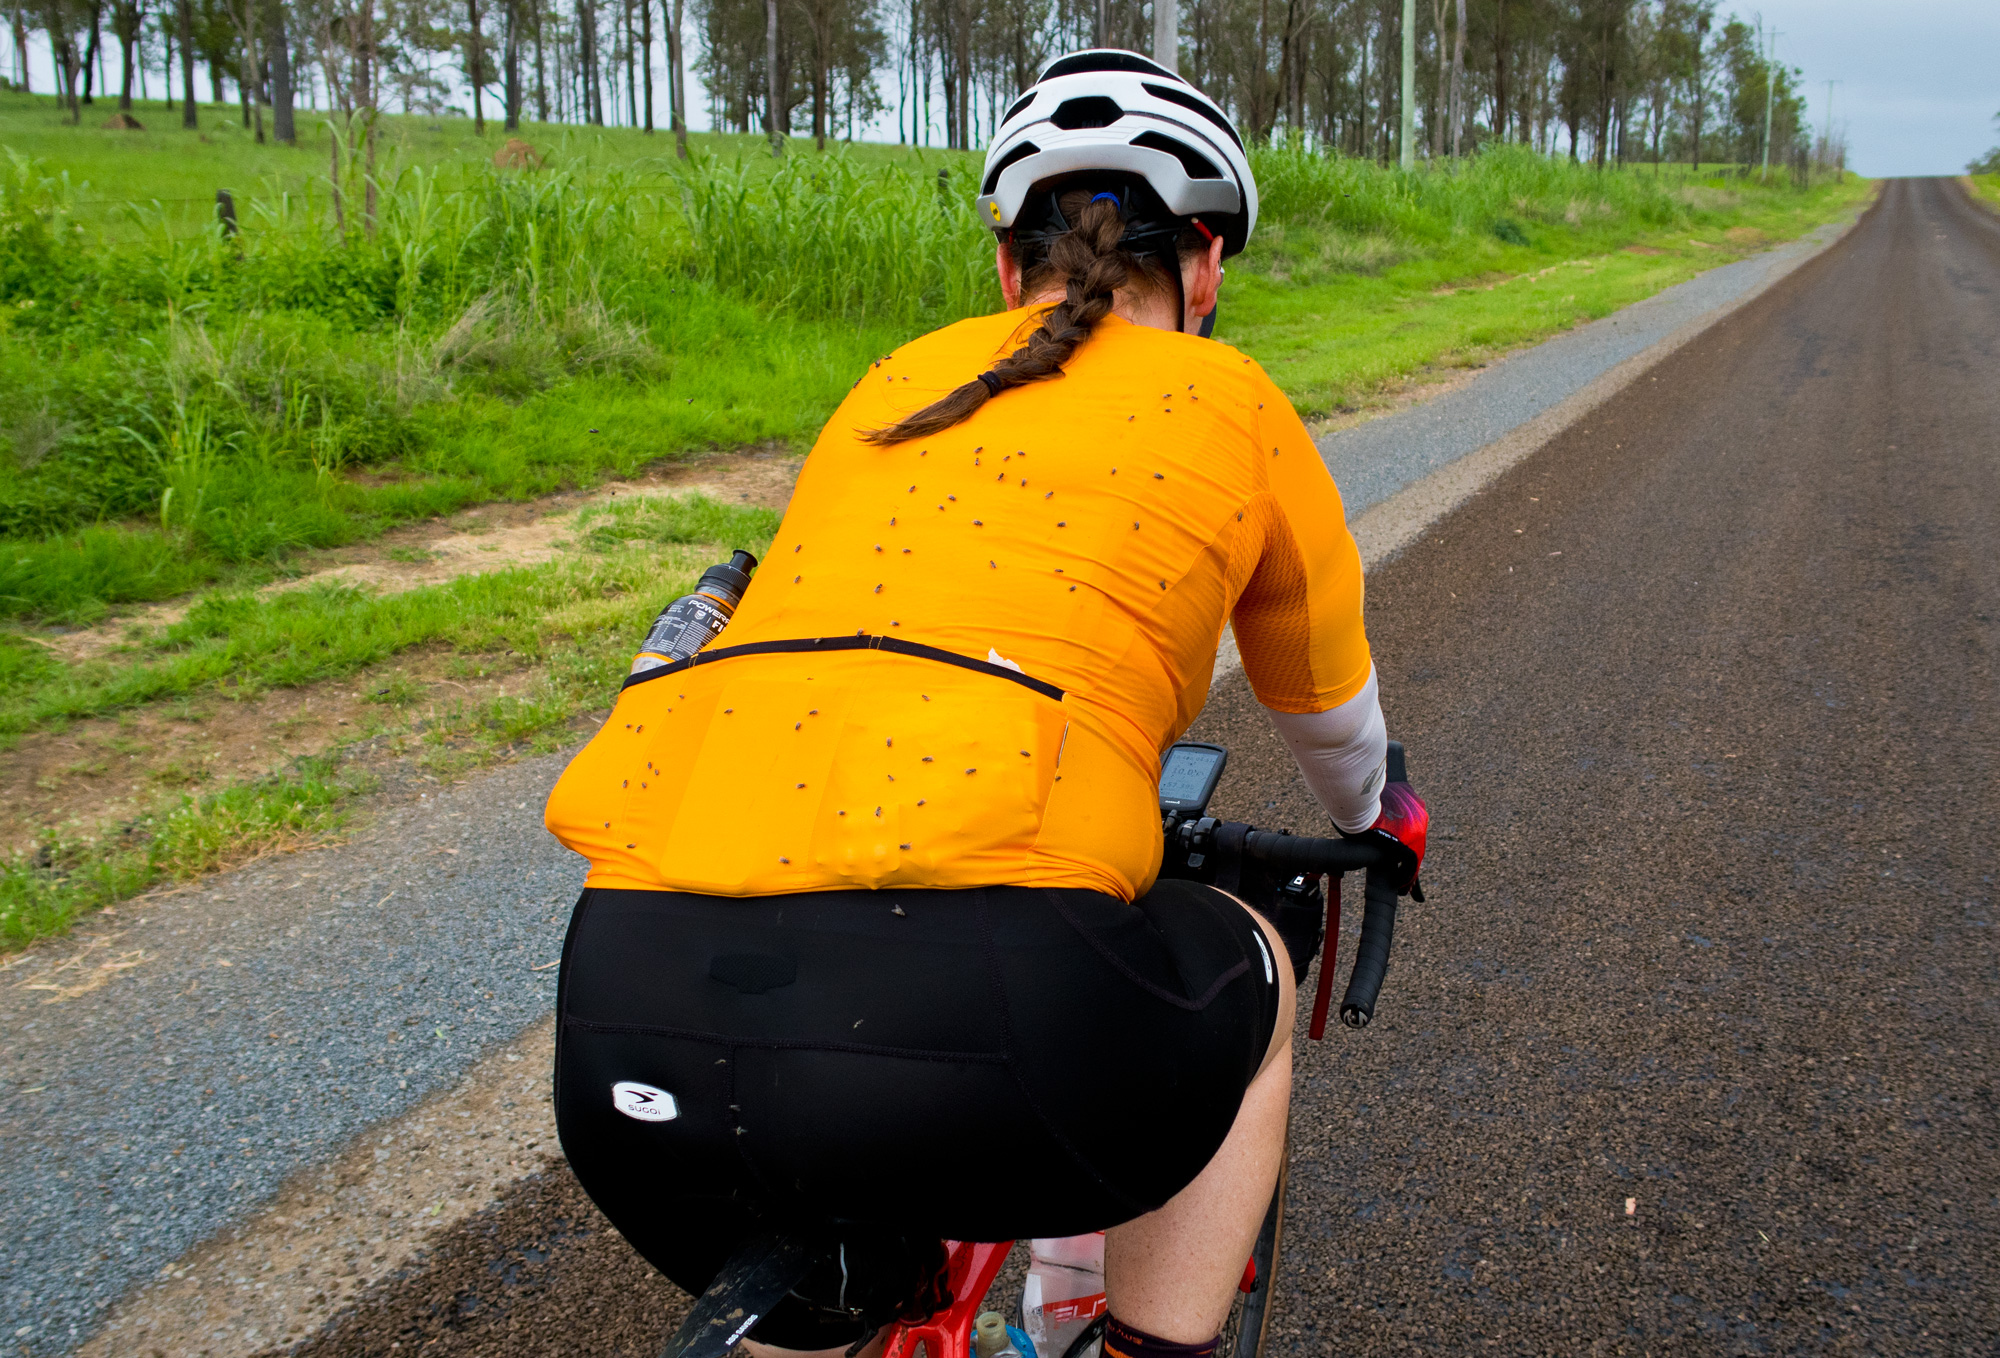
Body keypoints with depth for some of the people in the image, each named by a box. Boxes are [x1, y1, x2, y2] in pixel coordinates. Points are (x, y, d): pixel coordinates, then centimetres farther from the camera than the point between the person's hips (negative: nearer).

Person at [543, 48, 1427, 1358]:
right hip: (969, 996, -4)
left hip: (627, 1017, 5)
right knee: (1249, 989, 29)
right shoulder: (1229, 403, 17)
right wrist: (1376, 819, 56)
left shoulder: (899, 383, 27)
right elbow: (1329, 710, 32)